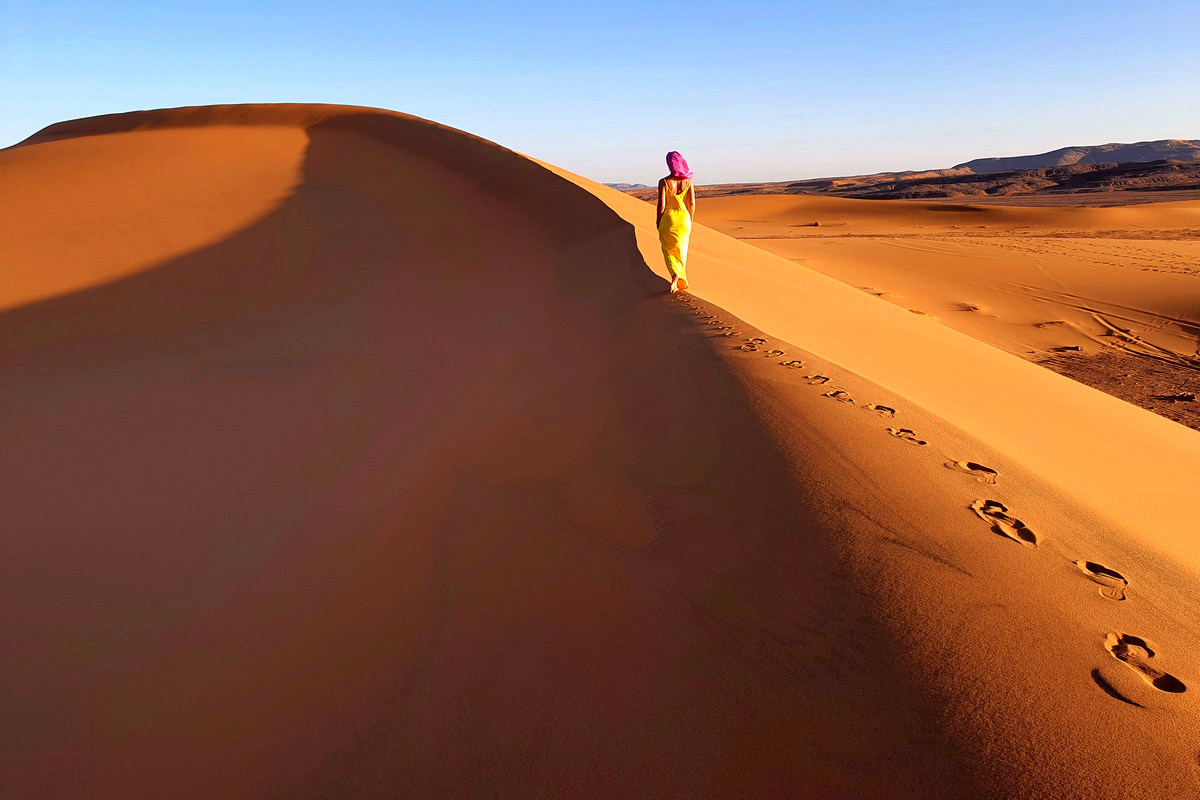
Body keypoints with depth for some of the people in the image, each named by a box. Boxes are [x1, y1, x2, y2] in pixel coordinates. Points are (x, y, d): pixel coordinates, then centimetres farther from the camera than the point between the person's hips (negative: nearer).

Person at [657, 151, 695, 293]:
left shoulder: (664, 182, -10)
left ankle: (675, 275, -15)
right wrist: (690, 222, 10)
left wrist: (658, 225, 0)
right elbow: (692, 204, -2)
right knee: (681, 251, 17)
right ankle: (679, 282, 21)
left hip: (668, 218, -2)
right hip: (684, 219, 3)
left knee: (668, 251, 10)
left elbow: (661, 205, -11)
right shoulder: (688, 181, -2)